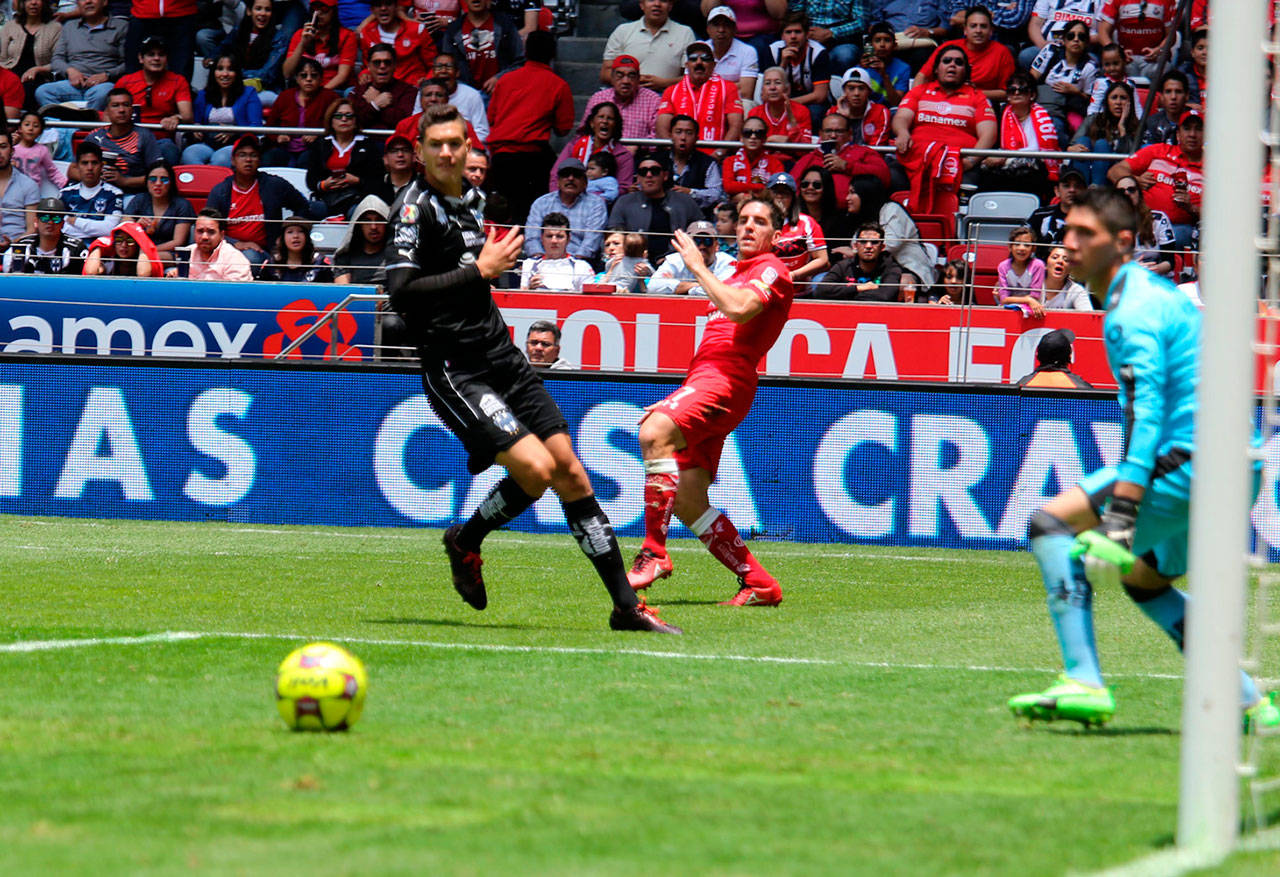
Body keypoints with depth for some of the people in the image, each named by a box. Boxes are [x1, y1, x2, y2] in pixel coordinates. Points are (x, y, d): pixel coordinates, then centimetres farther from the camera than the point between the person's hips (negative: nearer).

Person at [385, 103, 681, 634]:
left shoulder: (471, 199, 15)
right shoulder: (418, 207, -11)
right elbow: (400, 291, -22)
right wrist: (480, 271, -19)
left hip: (501, 357, 8)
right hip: (453, 370, -8)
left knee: (570, 471, 1)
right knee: (535, 469, -20)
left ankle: (626, 605, 4)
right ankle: (465, 541, 9)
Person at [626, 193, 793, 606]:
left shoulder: (772, 271, 1)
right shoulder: (737, 275, 30)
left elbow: (738, 308, -21)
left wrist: (698, 267, -10)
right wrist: (675, 402, 29)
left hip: (724, 380, -10)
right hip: (705, 377, 10)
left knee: (655, 433, -33)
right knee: (688, 503, 1)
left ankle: (654, 553, -36)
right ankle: (758, 582, 6)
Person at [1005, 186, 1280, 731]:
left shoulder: (1132, 310, -13)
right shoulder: (1155, 292, 19)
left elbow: (1145, 411, -24)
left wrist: (1122, 515, -31)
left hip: (1191, 462, -11)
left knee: (1050, 523, -13)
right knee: (1142, 578, 29)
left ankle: (1084, 683, -22)